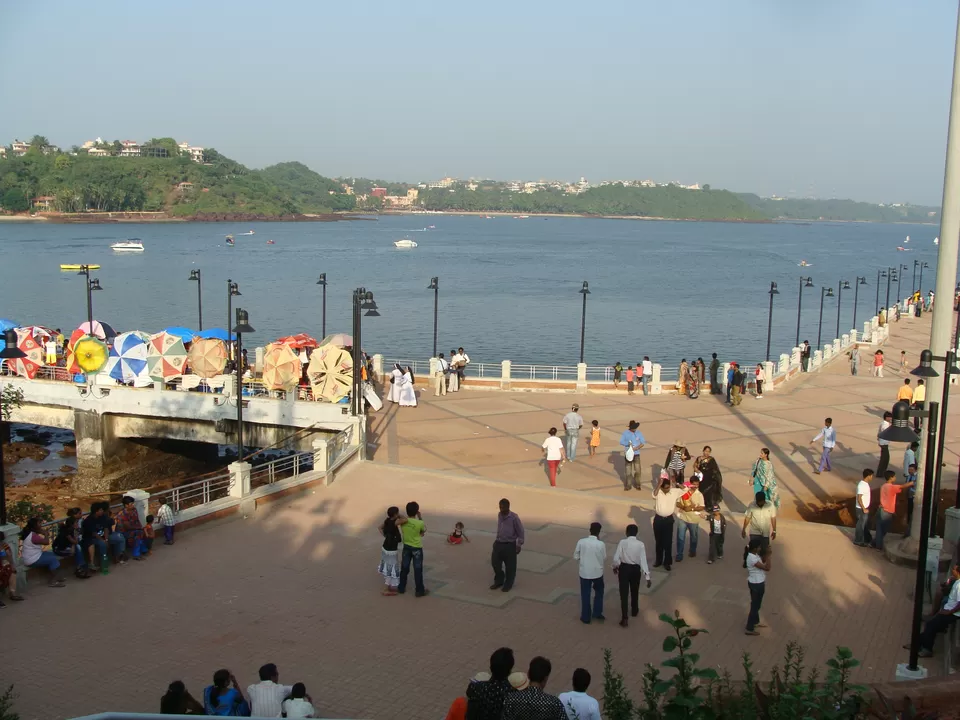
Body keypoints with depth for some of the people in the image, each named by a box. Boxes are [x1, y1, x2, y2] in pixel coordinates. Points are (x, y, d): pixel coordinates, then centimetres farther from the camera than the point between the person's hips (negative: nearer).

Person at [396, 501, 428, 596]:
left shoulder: (402, 521, -13)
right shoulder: (420, 523, -20)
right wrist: (420, 518, 1)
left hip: (406, 547, 4)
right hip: (417, 548, -3)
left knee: (404, 568, 17)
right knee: (418, 570, 7)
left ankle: (401, 588, 28)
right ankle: (420, 591, 15)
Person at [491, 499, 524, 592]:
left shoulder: (514, 517, -16)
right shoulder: (499, 515, 3)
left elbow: (520, 532, -9)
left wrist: (519, 545, -8)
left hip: (510, 545, -5)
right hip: (498, 544, 6)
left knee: (510, 566, 6)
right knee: (495, 562, 8)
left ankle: (508, 584, 26)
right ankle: (498, 581, 30)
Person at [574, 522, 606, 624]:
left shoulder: (581, 542, -13)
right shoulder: (601, 544, -16)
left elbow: (576, 557, -4)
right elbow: (604, 559, -1)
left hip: (584, 573, 1)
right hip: (597, 573, 0)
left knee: (585, 595, 14)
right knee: (599, 592, 25)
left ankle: (586, 618, 22)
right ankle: (597, 613, 29)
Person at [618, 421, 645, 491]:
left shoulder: (639, 433, -1)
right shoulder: (625, 433, -6)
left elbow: (642, 443, 0)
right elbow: (621, 442, -6)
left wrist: (636, 448, -16)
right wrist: (628, 444, -24)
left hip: (636, 454, 1)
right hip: (628, 454, -1)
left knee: (637, 470, -2)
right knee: (627, 470, 2)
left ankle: (637, 485, 12)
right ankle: (627, 485, 12)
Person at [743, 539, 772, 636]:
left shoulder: (754, 555, 0)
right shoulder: (752, 558, -30)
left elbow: (762, 561, 13)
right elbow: (767, 568, -28)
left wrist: (766, 554, -3)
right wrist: (769, 555, -24)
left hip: (756, 583, 10)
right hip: (756, 584, -10)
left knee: (756, 603, 26)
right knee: (755, 605, 2)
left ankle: (755, 622, 45)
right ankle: (749, 629, 11)